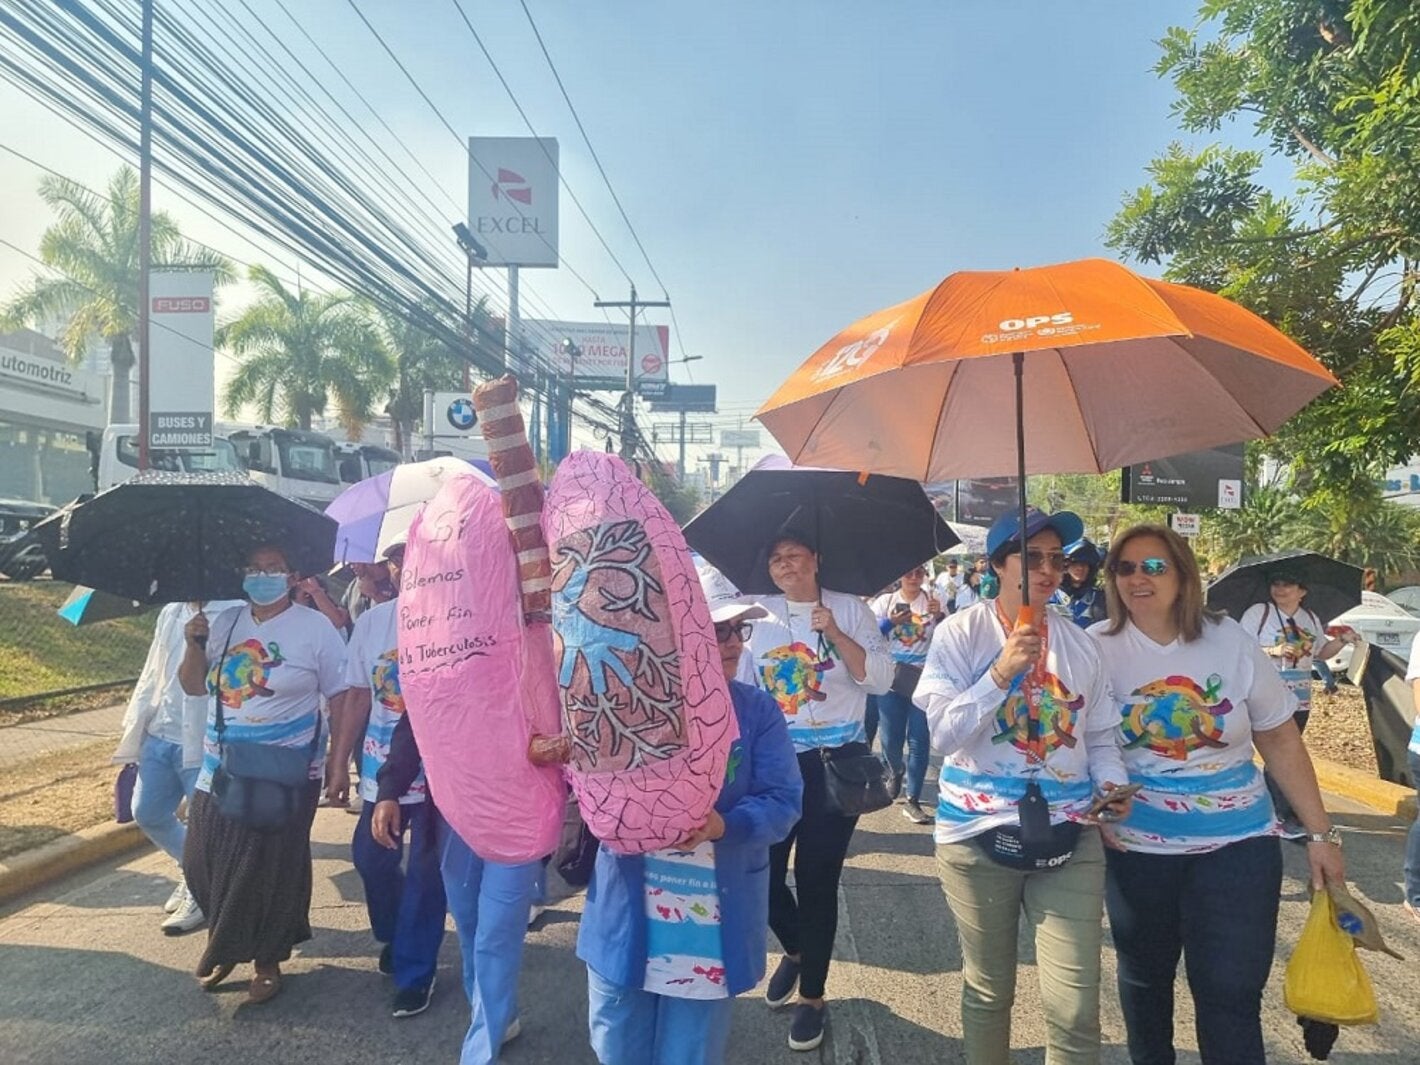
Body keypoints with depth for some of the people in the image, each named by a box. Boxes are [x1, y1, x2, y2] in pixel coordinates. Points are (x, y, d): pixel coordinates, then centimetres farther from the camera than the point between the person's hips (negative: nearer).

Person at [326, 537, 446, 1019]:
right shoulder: (371, 621, 4)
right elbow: (357, 695, 9)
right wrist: (340, 763, 10)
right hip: (381, 764, 5)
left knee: (425, 870, 7)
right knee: (370, 856, 16)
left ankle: (414, 971, 25)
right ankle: (395, 937, 44)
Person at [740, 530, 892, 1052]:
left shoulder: (850, 609, -1)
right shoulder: (758, 615, 5)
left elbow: (881, 679, -8)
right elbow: (739, 682, 9)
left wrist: (835, 633, -18)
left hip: (835, 763, -2)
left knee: (817, 880, 2)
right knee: (762, 871, 5)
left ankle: (812, 994, 22)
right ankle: (794, 950, 37)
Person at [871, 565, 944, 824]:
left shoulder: (934, 601, 3)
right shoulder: (885, 601, 3)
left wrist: (939, 616, -20)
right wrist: (890, 622, -19)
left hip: (925, 679, 0)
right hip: (891, 677, 1)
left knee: (919, 741, -1)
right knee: (891, 739, 7)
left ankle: (913, 801, 5)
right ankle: (897, 772, 40)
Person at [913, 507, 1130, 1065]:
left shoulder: (1079, 644, 6)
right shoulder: (960, 634, -6)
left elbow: (1098, 735, 12)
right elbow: (943, 733, -12)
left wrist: (1111, 783, -8)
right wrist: (1001, 673, -21)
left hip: (1068, 835, 2)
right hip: (979, 834, -2)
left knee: (1075, 1007, 1)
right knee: (987, 990, 15)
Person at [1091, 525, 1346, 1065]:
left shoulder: (1230, 639, -6)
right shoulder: (1097, 647, -8)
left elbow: (1280, 739, 2)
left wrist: (1320, 833, 2)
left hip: (1237, 842, 0)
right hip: (1136, 847, 0)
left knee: (1232, 994, 1)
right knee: (1144, 976, 17)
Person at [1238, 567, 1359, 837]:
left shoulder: (1311, 618, 12)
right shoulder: (1257, 612, -7)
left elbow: (1321, 652, 22)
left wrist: (1342, 640, 5)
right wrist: (1273, 651, -23)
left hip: (1300, 699, 6)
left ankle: (1271, 809, 22)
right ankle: (1287, 818, -3)